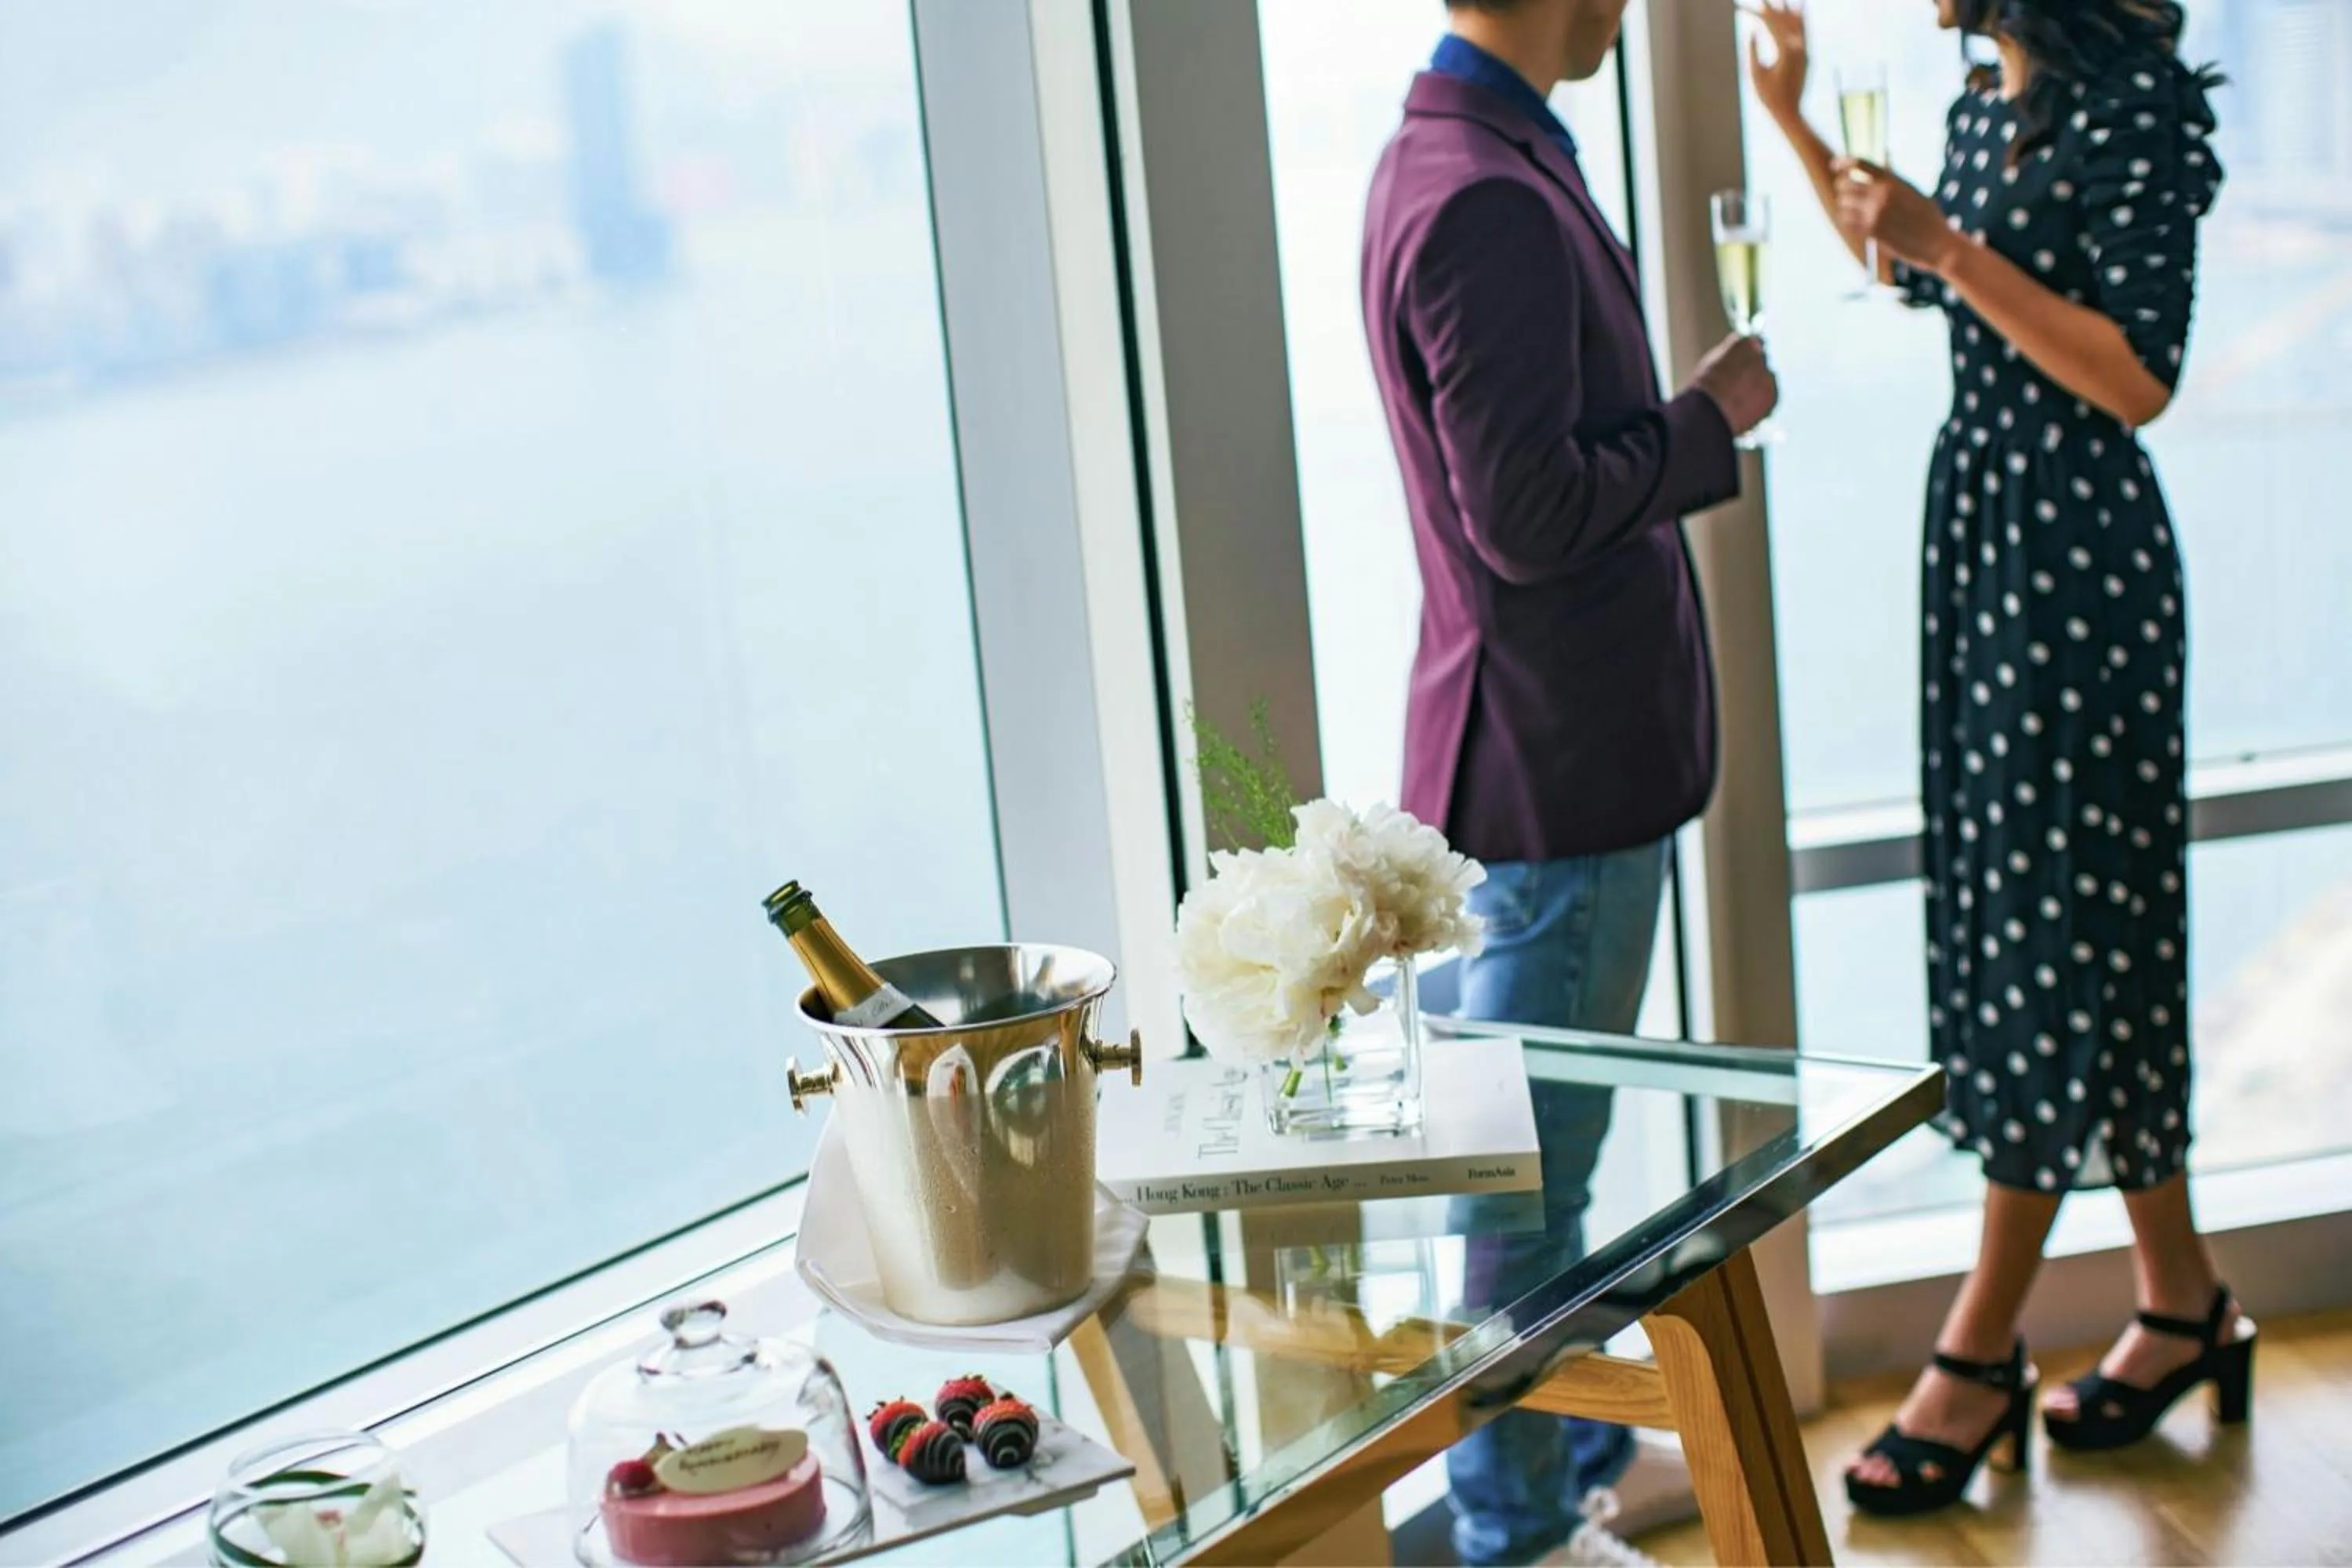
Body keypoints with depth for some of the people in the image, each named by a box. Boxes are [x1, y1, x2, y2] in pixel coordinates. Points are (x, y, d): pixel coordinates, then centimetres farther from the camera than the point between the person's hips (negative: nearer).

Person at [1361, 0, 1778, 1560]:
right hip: (1562, 754, -11)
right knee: (1535, 1157, 2)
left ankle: (1569, 1437, 39)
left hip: (1562, 741, 11)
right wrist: (1710, 420, -13)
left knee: (1544, 1137, 22)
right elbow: (1528, 518, -25)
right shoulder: (1487, 201, -23)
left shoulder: (1452, 159, 11)